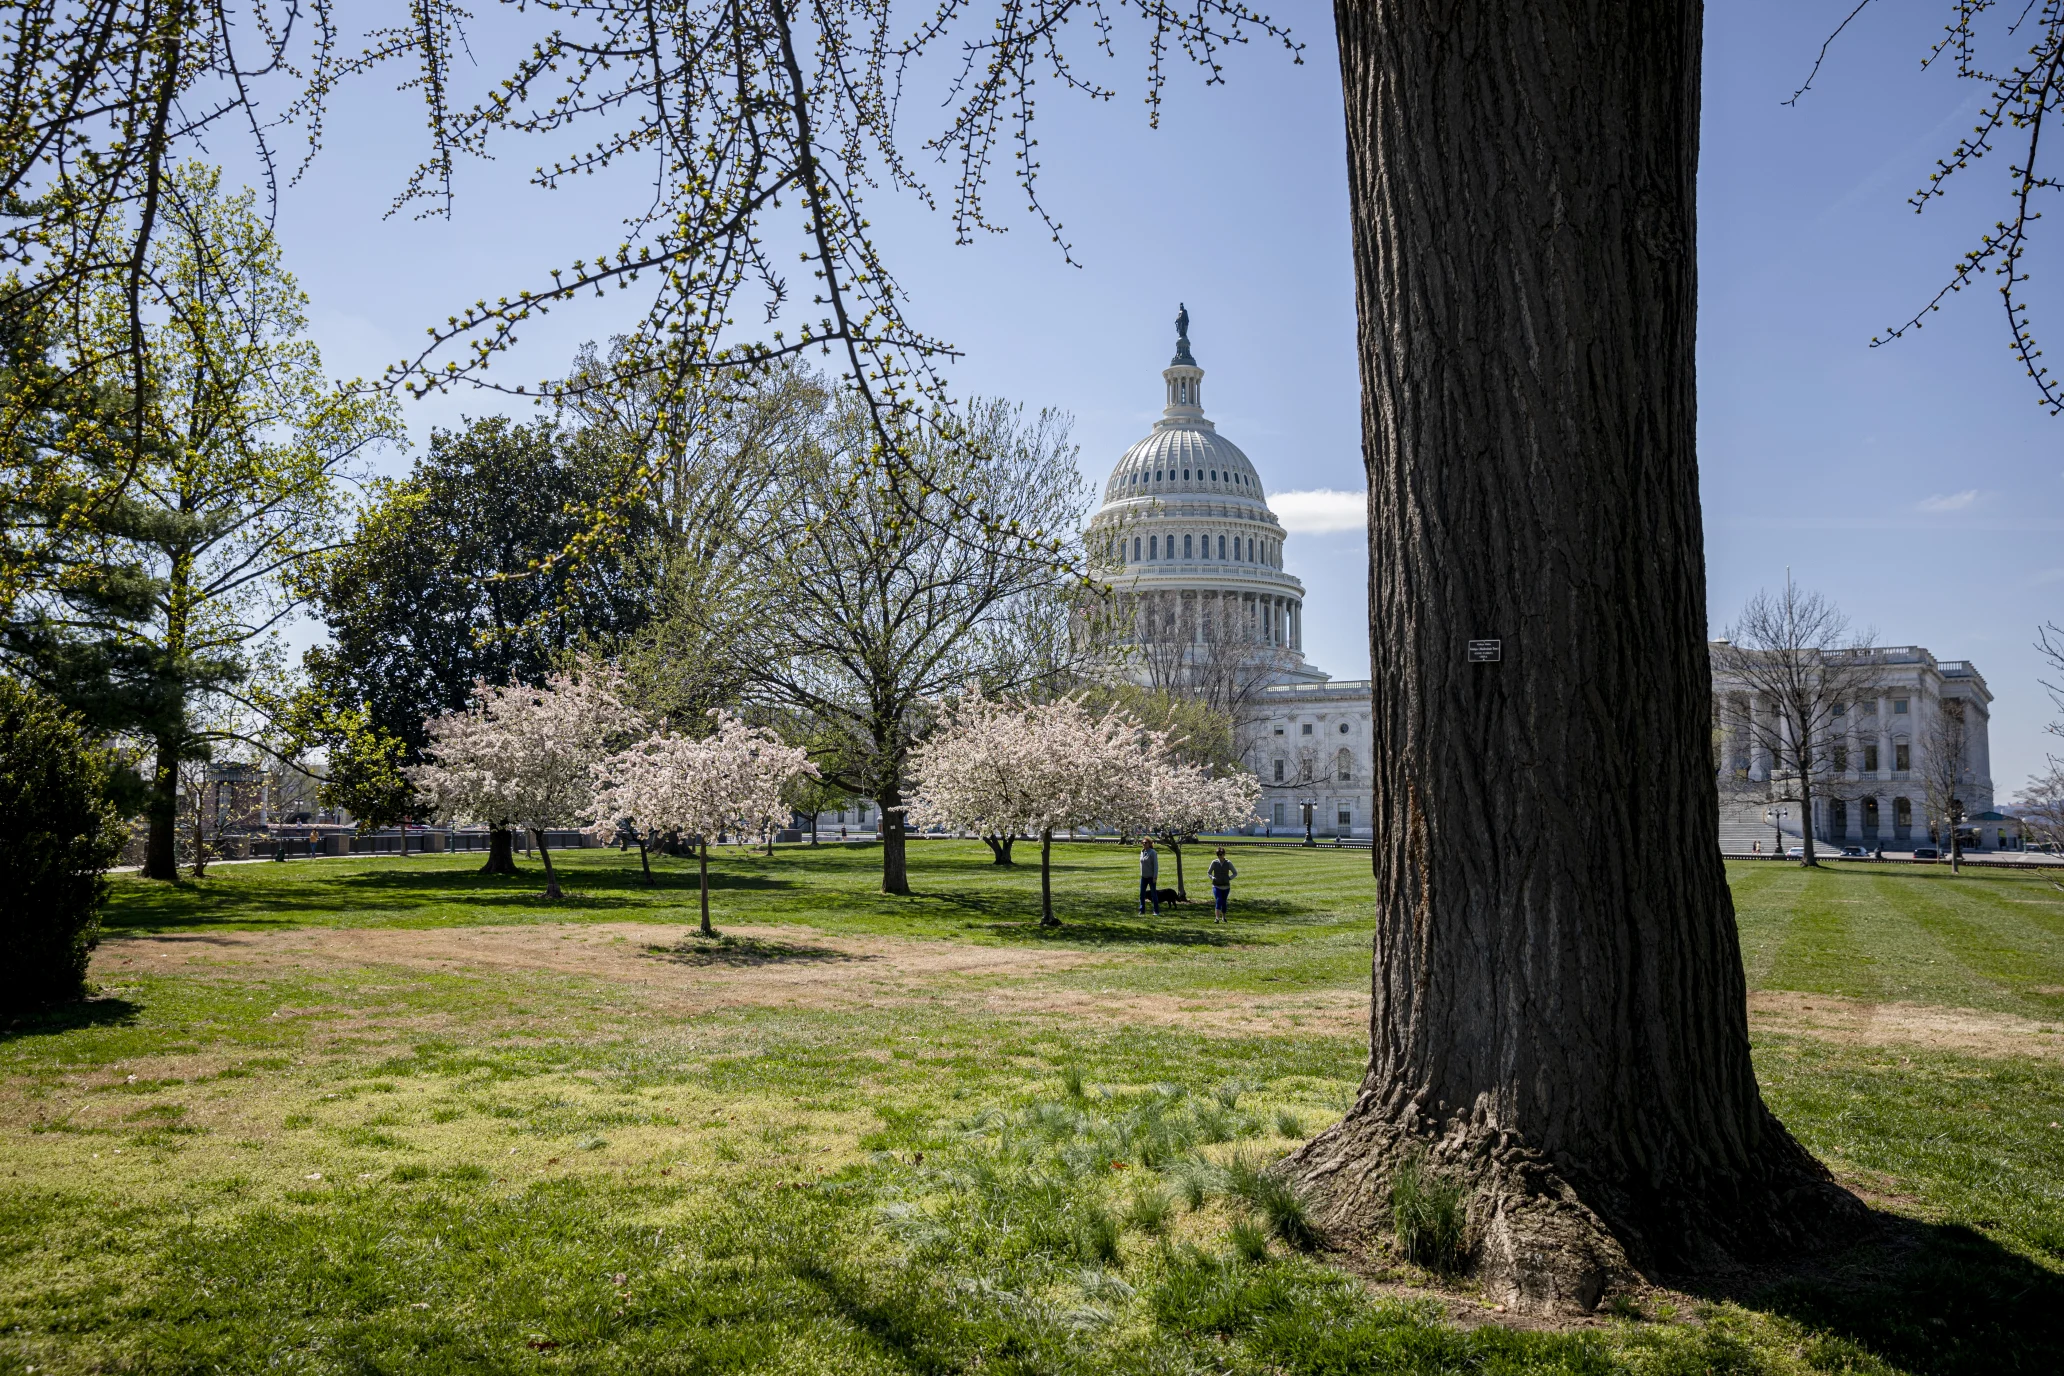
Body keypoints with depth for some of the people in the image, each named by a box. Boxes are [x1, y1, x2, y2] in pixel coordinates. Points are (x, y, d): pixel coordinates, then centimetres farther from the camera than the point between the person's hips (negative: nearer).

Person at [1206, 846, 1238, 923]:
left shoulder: (1228, 863, -3)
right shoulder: (1214, 862, -3)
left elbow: (1235, 873, 6)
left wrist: (1229, 878, -11)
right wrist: (1212, 878, -11)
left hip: (1226, 886, 1)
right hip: (1216, 886, -1)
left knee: (1224, 902, 13)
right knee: (1218, 901, -17)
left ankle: (1223, 917, 33)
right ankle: (1217, 918, -24)